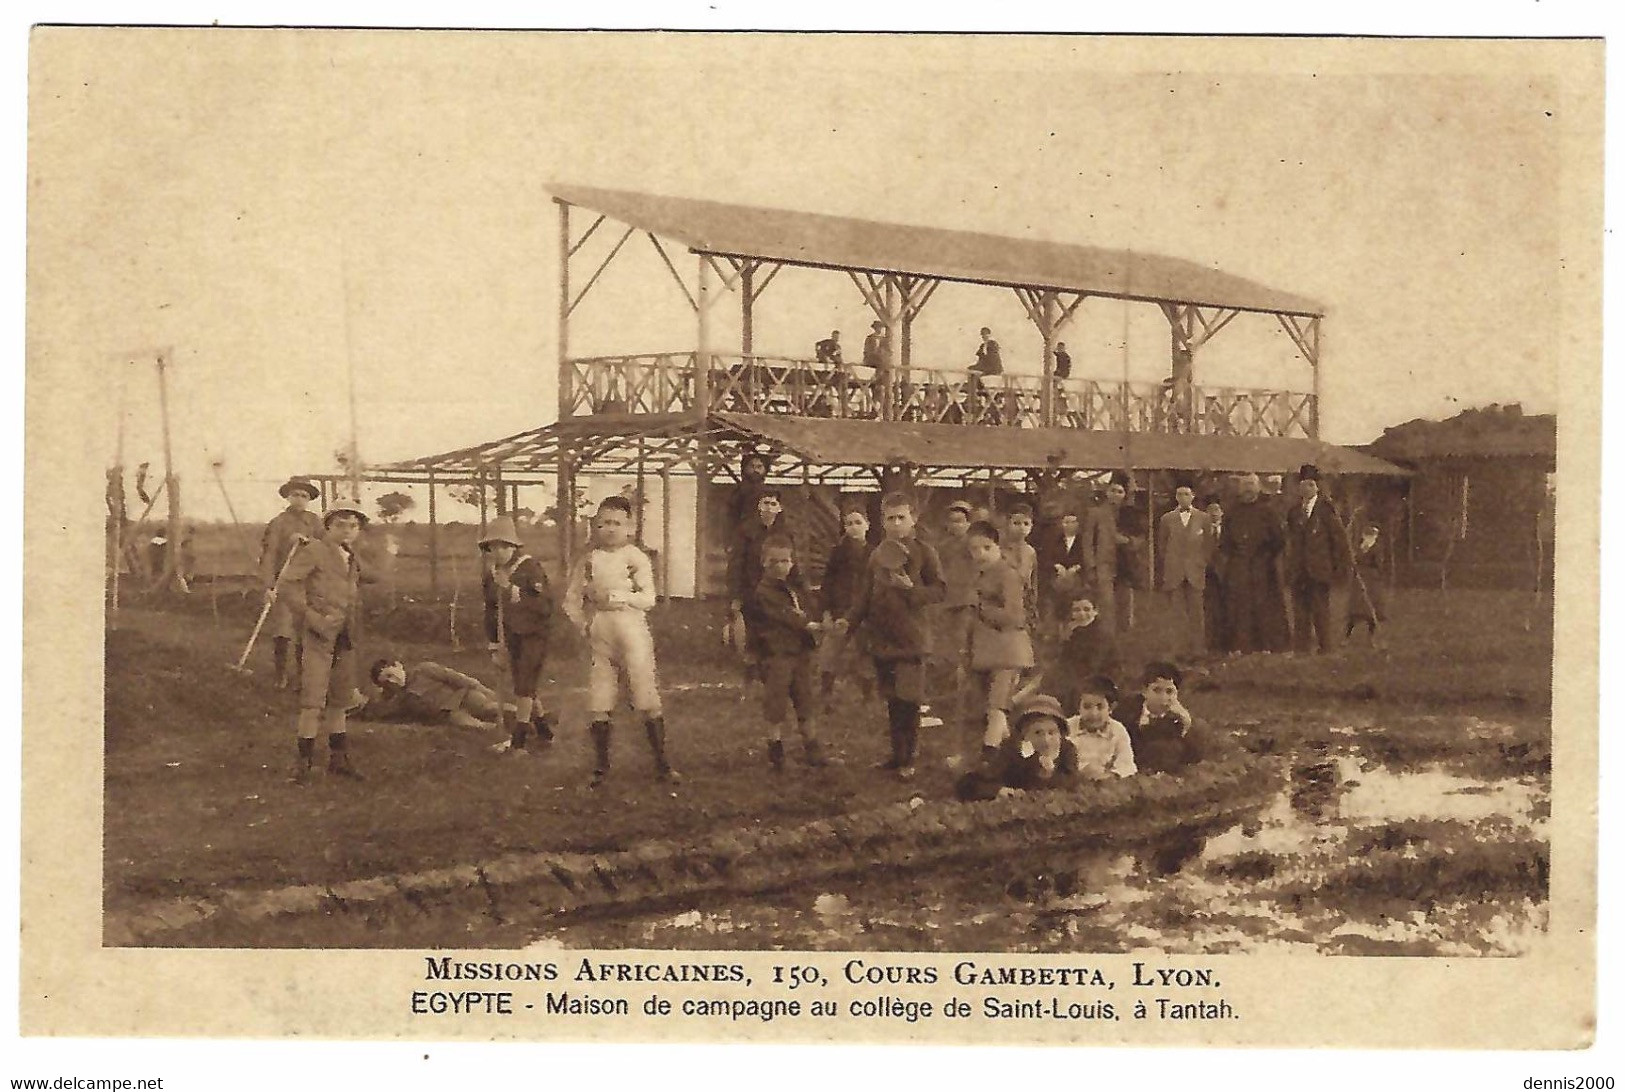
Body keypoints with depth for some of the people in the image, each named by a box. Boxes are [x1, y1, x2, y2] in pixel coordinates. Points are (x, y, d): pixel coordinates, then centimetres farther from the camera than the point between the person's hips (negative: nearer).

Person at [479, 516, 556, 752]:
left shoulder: (530, 568, -14)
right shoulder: (490, 574, 6)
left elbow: (545, 606, -22)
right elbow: (491, 612, 16)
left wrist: (512, 591, -28)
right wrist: (494, 648, 15)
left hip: (533, 635, -7)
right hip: (510, 637, 7)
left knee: (524, 686, -11)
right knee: (524, 688, 11)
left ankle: (517, 741, -8)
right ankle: (544, 731, 26)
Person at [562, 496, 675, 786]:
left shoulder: (636, 558, 0)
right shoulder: (589, 560, 9)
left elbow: (648, 598, -9)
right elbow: (571, 600, 14)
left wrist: (618, 597, -19)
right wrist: (584, 624, 1)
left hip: (633, 632, -3)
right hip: (599, 637, 3)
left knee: (648, 702, -4)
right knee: (598, 705, 1)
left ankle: (662, 764, 4)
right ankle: (601, 766, 13)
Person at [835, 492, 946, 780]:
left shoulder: (924, 553, -4)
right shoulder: (878, 555, 10)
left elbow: (940, 591, -5)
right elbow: (868, 595, 16)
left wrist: (912, 588, -21)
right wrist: (850, 620, 4)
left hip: (911, 639, -5)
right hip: (882, 639, 5)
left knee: (909, 702, -3)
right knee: (892, 702, 12)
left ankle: (908, 760, 6)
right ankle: (897, 754, 22)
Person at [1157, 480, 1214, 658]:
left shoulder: (1203, 518, 9)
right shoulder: (1167, 519, 10)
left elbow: (1209, 545, 11)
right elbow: (1161, 547, 12)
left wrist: (1204, 565, 4)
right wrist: (1166, 569, 7)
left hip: (1196, 572, 0)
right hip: (1174, 574, 0)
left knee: (1197, 613, -1)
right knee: (1179, 614, -3)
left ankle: (1198, 650, 4)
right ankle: (1181, 649, 0)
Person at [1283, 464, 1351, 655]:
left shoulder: (1326, 508, -1)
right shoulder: (1294, 511, 13)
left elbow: (1340, 538, -2)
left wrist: (1340, 568, -5)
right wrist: (1290, 570, 8)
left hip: (1320, 573, -4)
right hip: (1299, 573, 4)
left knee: (1321, 616, -4)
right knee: (1300, 618, 4)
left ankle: (1324, 651, 1)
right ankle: (1299, 652, 7)